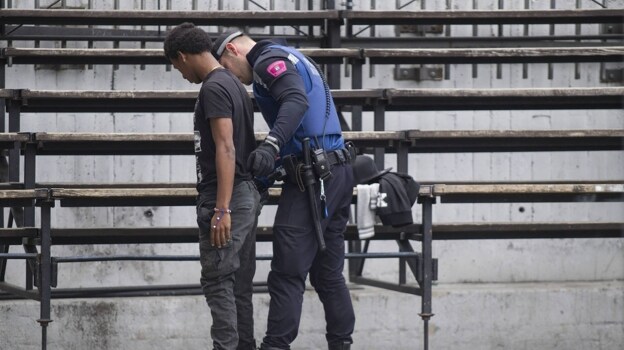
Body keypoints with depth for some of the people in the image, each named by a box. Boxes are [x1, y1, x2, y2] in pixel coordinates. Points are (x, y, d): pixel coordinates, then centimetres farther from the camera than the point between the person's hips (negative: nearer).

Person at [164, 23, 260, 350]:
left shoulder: (214, 88, -14)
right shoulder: (233, 84, 17)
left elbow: (226, 149, -21)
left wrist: (222, 209, -24)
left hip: (225, 198, -10)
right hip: (245, 194, 10)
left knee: (217, 281, -9)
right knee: (239, 283, 10)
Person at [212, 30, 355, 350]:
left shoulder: (269, 60, -5)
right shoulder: (293, 58, 25)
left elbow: (296, 100, -25)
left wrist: (271, 144, -38)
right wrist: (271, 166, 22)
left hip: (312, 179, -10)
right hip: (338, 172, 10)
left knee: (288, 274, -10)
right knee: (328, 272, 12)